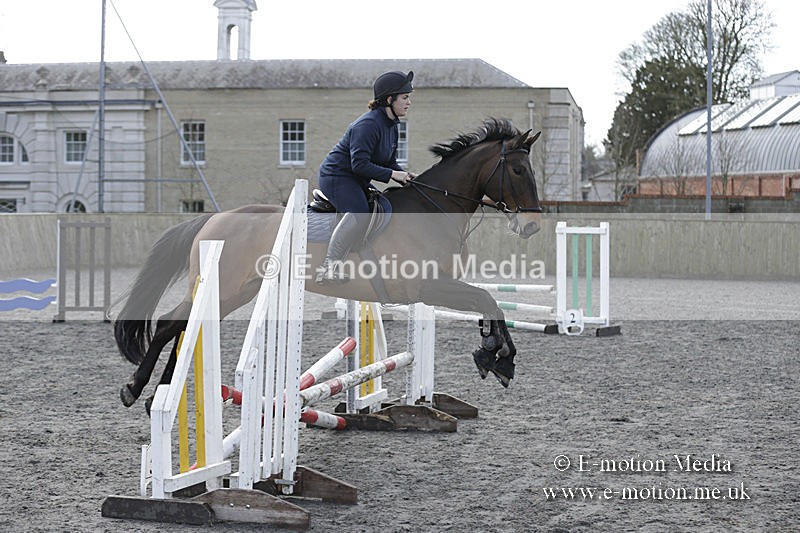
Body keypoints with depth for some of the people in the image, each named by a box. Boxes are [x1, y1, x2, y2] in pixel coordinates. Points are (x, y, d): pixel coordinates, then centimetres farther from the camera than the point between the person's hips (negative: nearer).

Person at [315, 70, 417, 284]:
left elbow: (389, 162, 16)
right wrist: (392, 174, -26)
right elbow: (360, 164, -27)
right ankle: (328, 268, -31)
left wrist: (405, 176, -2)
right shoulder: (368, 124, -22)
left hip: (355, 181, 11)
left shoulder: (391, 126, 10)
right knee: (358, 215, -30)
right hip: (337, 176, -11)